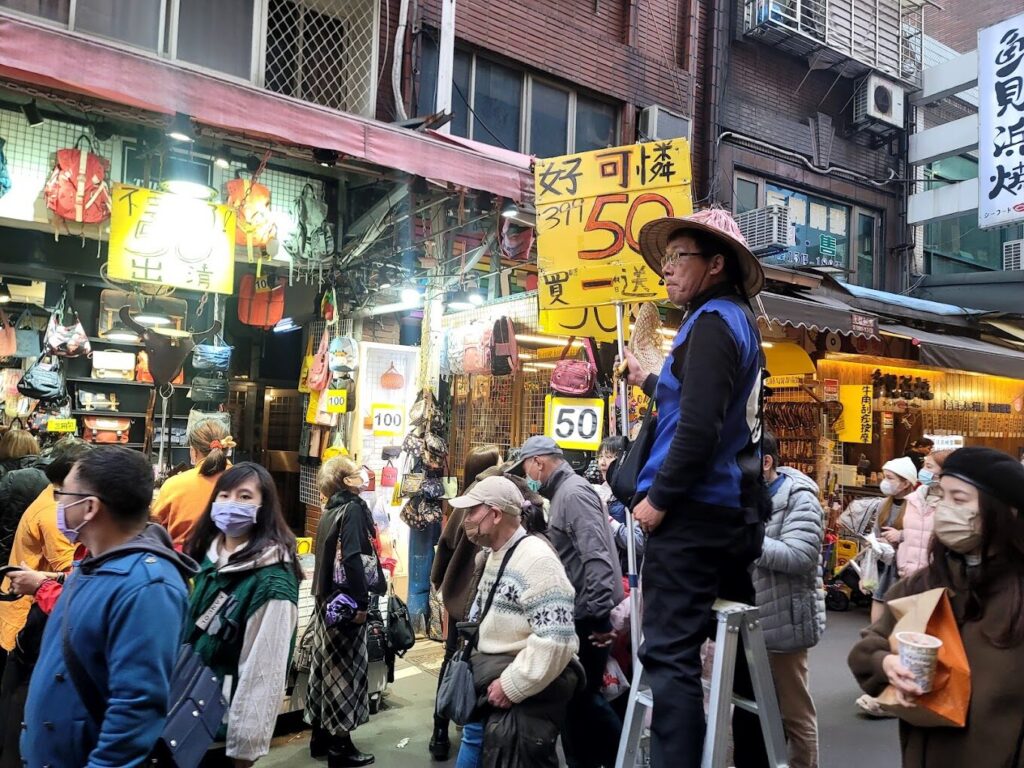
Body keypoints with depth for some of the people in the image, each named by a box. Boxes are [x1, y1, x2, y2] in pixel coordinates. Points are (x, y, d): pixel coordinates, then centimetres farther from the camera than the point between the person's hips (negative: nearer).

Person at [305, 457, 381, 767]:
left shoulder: (331, 511, 11)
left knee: (327, 666, 15)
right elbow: (352, 558, -23)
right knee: (345, 668, 1)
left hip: (327, 601, 8)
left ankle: (321, 737, 27)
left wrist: (326, 596, 18)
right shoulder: (353, 508, -15)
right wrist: (361, 602, -20)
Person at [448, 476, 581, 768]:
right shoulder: (496, 554, 11)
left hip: (527, 692, -9)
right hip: (495, 679, 10)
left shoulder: (535, 558, -22)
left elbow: (556, 638, -29)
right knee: (473, 739, 22)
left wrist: (512, 685, -24)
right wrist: (481, 668, 12)